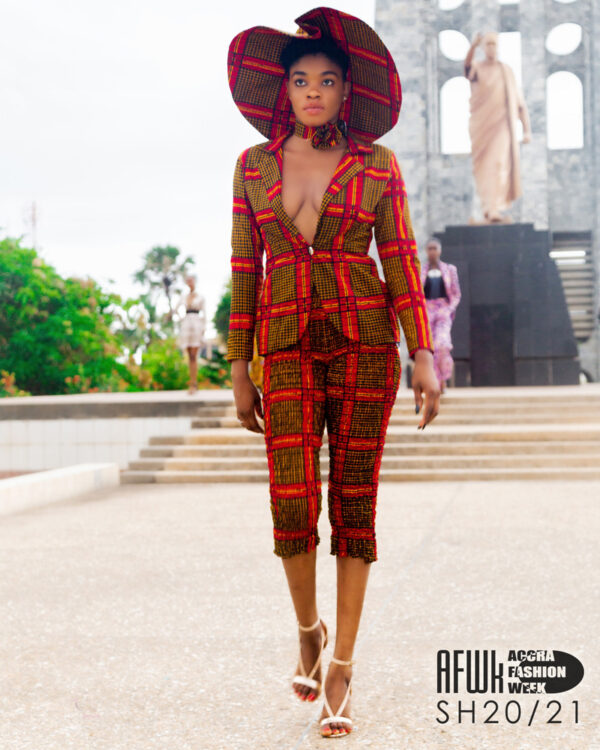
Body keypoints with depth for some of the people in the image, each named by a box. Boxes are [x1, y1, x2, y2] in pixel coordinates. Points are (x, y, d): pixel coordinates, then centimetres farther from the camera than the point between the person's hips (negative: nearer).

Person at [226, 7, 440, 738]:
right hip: (288, 347, 1)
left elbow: (401, 263, 3)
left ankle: (341, 670, 11)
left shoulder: (378, 165, 4)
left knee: (355, 504, 0)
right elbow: (244, 268, 8)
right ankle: (308, 631, 22)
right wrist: (238, 366, 6)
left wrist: (424, 354, -6)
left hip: (364, 341, -1)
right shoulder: (254, 164, 8)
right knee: (293, 508, -8)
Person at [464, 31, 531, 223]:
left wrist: (527, 129, 5)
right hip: (481, 125, 0)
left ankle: (495, 209, -21)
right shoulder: (477, 68, 4)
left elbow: (520, 102, 12)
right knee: (484, 168, 4)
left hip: (502, 125, 0)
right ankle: (488, 208, 19)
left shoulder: (507, 71, 11)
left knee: (500, 164, -16)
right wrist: (473, 46, -46)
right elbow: (467, 64, -24)